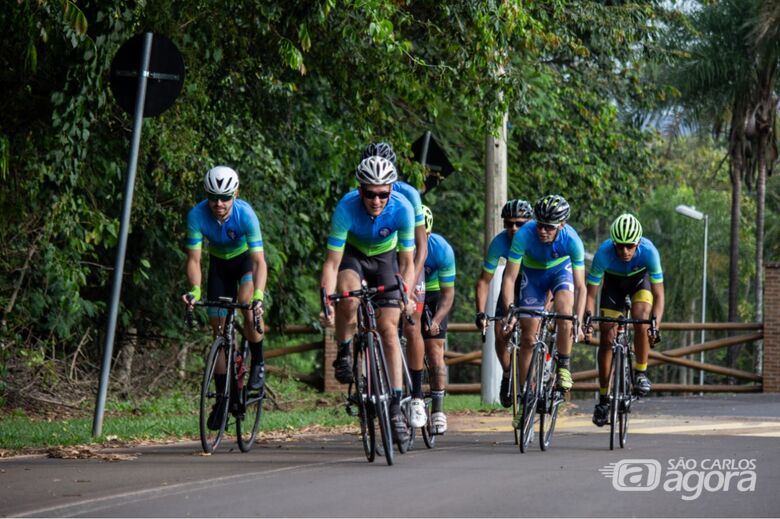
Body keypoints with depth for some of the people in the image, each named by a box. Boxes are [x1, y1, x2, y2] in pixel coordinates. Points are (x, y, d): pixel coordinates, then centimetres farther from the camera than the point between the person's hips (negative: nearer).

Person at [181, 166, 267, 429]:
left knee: (247, 302, -32)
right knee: (219, 328, -1)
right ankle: (222, 398, 7)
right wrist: (194, 290, -42)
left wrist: (258, 295, -52)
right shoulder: (197, 215, -28)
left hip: (246, 258, -3)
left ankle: (258, 363, -9)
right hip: (219, 263, 3)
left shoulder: (245, 214, -34)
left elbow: (259, 261, -37)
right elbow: (194, 259, -25)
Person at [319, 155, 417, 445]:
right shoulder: (346, 208, -33)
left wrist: (407, 295, -37)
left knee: (388, 327, -10)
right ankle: (343, 352, -8)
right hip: (352, 254, -1)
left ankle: (396, 405, -8)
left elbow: (407, 262, -21)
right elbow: (332, 262, -29)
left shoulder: (402, 209, -29)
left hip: (385, 258, 1)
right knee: (348, 296, -35)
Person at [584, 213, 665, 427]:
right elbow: (590, 293, -29)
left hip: (640, 280, -1)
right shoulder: (603, 253, -36)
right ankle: (603, 398, 6)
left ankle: (641, 373, -10)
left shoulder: (648, 251, -37)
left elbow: (658, 294, -34)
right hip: (613, 282, 1)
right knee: (606, 337, -5)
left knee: (641, 319, -29)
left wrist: (655, 324, -47)